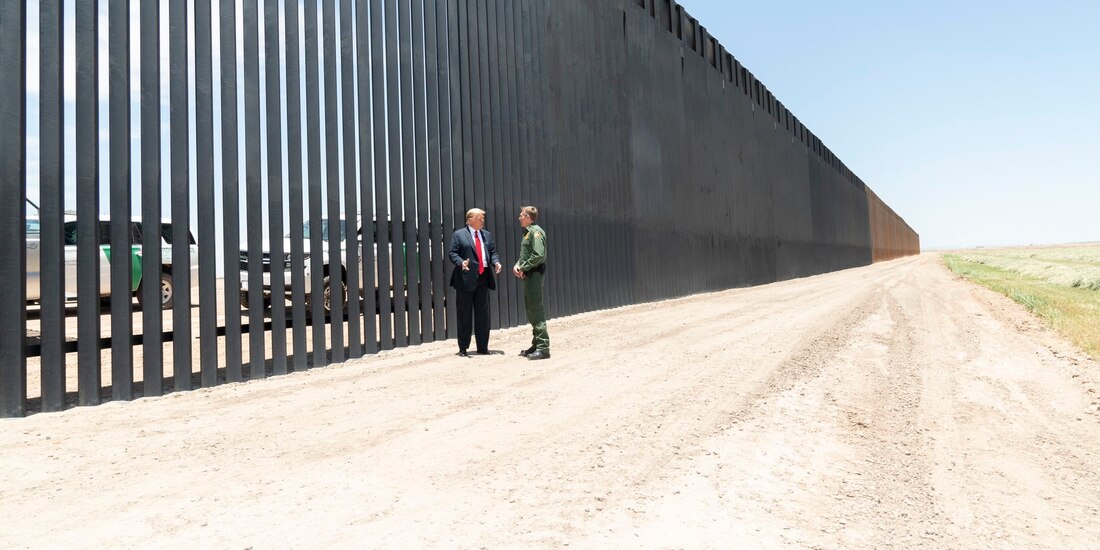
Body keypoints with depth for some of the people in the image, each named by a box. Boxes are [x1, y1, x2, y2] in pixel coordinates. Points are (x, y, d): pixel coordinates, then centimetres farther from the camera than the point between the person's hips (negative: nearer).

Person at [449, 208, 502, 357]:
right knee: (465, 315, 1)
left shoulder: (487, 235, 16)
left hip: (483, 278, 5)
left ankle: (482, 347, 18)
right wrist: (461, 262, -24)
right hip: (465, 279, -5)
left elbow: (493, 252, 15)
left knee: (483, 314, 9)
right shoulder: (459, 234, 0)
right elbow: (452, 253, -5)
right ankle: (463, 348, 9)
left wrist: (496, 262, -5)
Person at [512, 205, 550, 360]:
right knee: (531, 309, 14)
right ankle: (536, 345, 22)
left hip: (534, 273, -10)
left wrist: (523, 268, -15)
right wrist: (517, 265, 4)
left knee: (536, 309, -11)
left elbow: (538, 255, -22)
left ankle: (543, 347, -10)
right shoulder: (527, 232, 18)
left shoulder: (536, 231, -12)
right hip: (528, 275, 10)